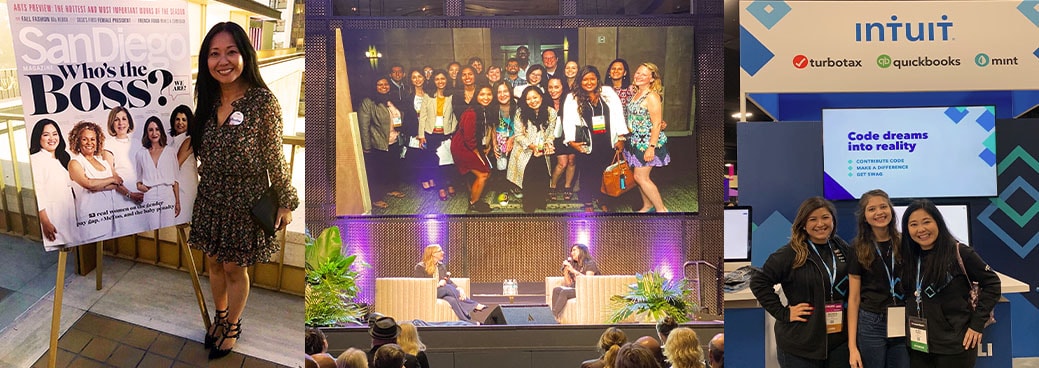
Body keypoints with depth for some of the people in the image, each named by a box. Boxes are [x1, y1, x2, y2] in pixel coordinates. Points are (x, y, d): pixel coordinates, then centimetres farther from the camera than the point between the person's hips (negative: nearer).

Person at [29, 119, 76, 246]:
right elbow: (36, 193, -16)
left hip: (68, 215, 8)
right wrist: (45, 222, -21)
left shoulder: (61, 160, 19)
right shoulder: (35, 159, -9)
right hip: (50, 218, -8)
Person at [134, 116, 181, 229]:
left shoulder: (171, 152, 8)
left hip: (168, 196, -1)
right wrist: (139, 185, -4)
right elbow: (138, 178, 19)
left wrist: (178, 202, 5)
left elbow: (175, 179, 8)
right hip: (150, 197, 1)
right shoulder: (140, 154, 11)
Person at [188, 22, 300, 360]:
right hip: (210, 198, 5)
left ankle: (233, 326, 35)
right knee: (214, 263, 19)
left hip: (244, 201, -5)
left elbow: (275, 158, -13)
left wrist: (286, 202, -8)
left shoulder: (263, 101, -19)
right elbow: (200, 150, 12)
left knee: (235, 268, 12)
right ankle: (220, 316, 42)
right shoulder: (208, 100, -1)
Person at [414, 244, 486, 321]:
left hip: (442, 293, 5)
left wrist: (459, 289, -13)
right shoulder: (420, 267, -1)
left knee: (453, 300, -32)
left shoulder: (441, 266, 17)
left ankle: (467, 322, -45)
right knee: (447, 287, -33)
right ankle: (475, 305, -32)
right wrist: (437, 285, -21)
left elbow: (449, 282, 7)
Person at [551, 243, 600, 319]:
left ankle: (554, 317, -30)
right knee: (556, 290, -17)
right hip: (576, 289, 7)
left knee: (564, 292, -29)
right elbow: (568, 284, 15)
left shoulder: (590, 264, -3)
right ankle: (553, 315, -27)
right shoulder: (575, 265, 17)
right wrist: (565, 270, 2)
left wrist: (573, 270, -20)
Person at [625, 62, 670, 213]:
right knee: (639, 176, 12)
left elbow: (656, 124, -20)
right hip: (636, 142, 8)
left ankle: (661, 209, 1)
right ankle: (648, 206, 26)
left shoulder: (652, 96, -17)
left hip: (647, 143, -8)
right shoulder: (637, 94, 9)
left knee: (641, 177, -8)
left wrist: (651, 148, -23)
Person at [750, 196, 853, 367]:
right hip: (801, 343, -5)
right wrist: (783, 313, -14)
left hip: (839, 339, 5)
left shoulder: (842, 249, 7)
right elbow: (758, 282, -12)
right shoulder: (791, 254, -10)